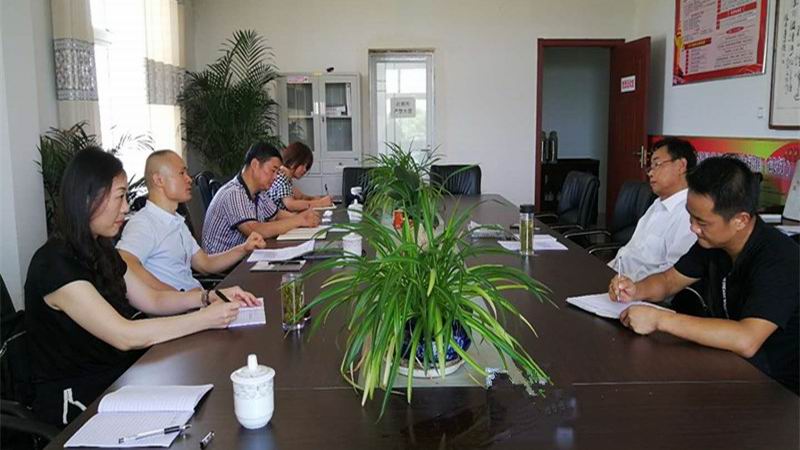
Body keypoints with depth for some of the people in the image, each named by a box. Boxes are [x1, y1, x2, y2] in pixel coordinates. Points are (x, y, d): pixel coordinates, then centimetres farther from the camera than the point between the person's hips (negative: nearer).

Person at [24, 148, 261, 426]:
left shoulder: (101, 250, 7)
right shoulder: (55, 264, -22)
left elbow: (152, 300, 11)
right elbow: (124, 336, -27)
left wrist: (210, 297, -4)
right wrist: (204, 319, -23)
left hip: (117, 373, 8)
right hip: (75, 398, -7)